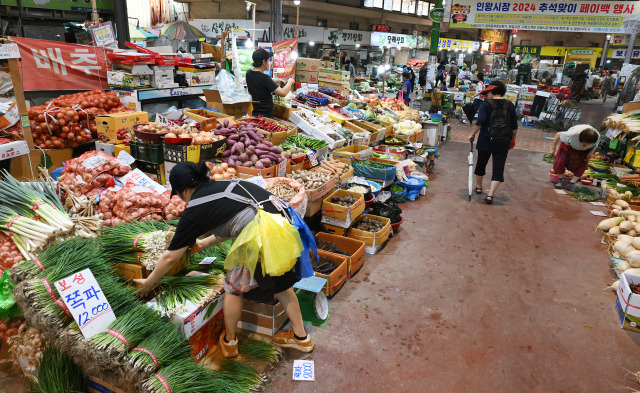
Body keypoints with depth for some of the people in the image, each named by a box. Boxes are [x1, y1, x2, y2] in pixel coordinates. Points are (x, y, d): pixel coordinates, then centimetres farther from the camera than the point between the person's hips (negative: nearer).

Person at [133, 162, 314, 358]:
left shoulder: (195, 210, 7)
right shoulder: (224, 184, 25)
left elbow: (170, 257, 15)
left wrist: (148, 283, 31)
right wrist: (205, 242, 55)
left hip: (264, 236, -7)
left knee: (234, 286, 18)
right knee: (280, 283, 27)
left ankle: (229, 343, 38)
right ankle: (301, 337, 40)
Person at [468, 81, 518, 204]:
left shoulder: (486, 104, -7)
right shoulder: (510, 105, 3)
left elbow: (480, 123, -15)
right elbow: (514, 126, 4)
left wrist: (472, 134, -3)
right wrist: (513, 139, 17)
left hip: (486, 140, -1)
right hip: (503, 143, 1)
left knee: (481, 163, 19)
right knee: (498, 168, 2)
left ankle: (478, 187, 37)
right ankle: (490, 194, -7)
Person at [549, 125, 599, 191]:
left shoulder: (597, 136, -31)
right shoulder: (572, 134, -44)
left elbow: (595, 145, -4)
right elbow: (558, 135, -26)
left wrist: (590, 153, -24)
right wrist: (553, 149, -20)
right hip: (569, 145, -2)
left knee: (582, 165, -15)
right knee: (560, 161, -19)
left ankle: (572, 183, -6)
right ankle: (561, 181, -3)